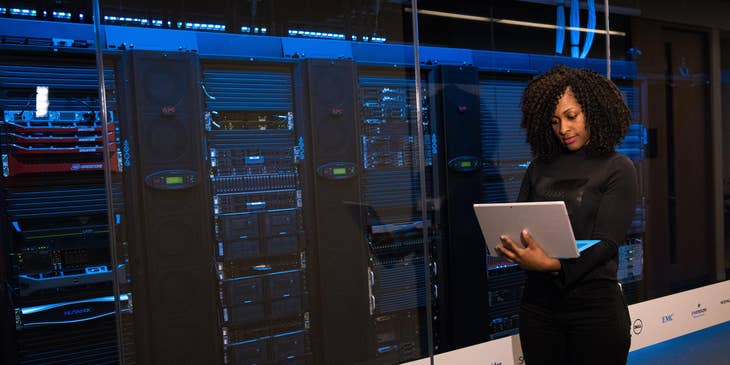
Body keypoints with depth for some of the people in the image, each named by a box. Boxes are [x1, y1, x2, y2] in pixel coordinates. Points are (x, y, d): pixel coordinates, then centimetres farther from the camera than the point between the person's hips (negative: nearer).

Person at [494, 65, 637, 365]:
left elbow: (606, 242, -12)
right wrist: (508, 246, -16)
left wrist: (552, 264, -28)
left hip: (594, 303, -3)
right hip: (538, 299, 4)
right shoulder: (539, 168, 9)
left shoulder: (618, 168, -3)